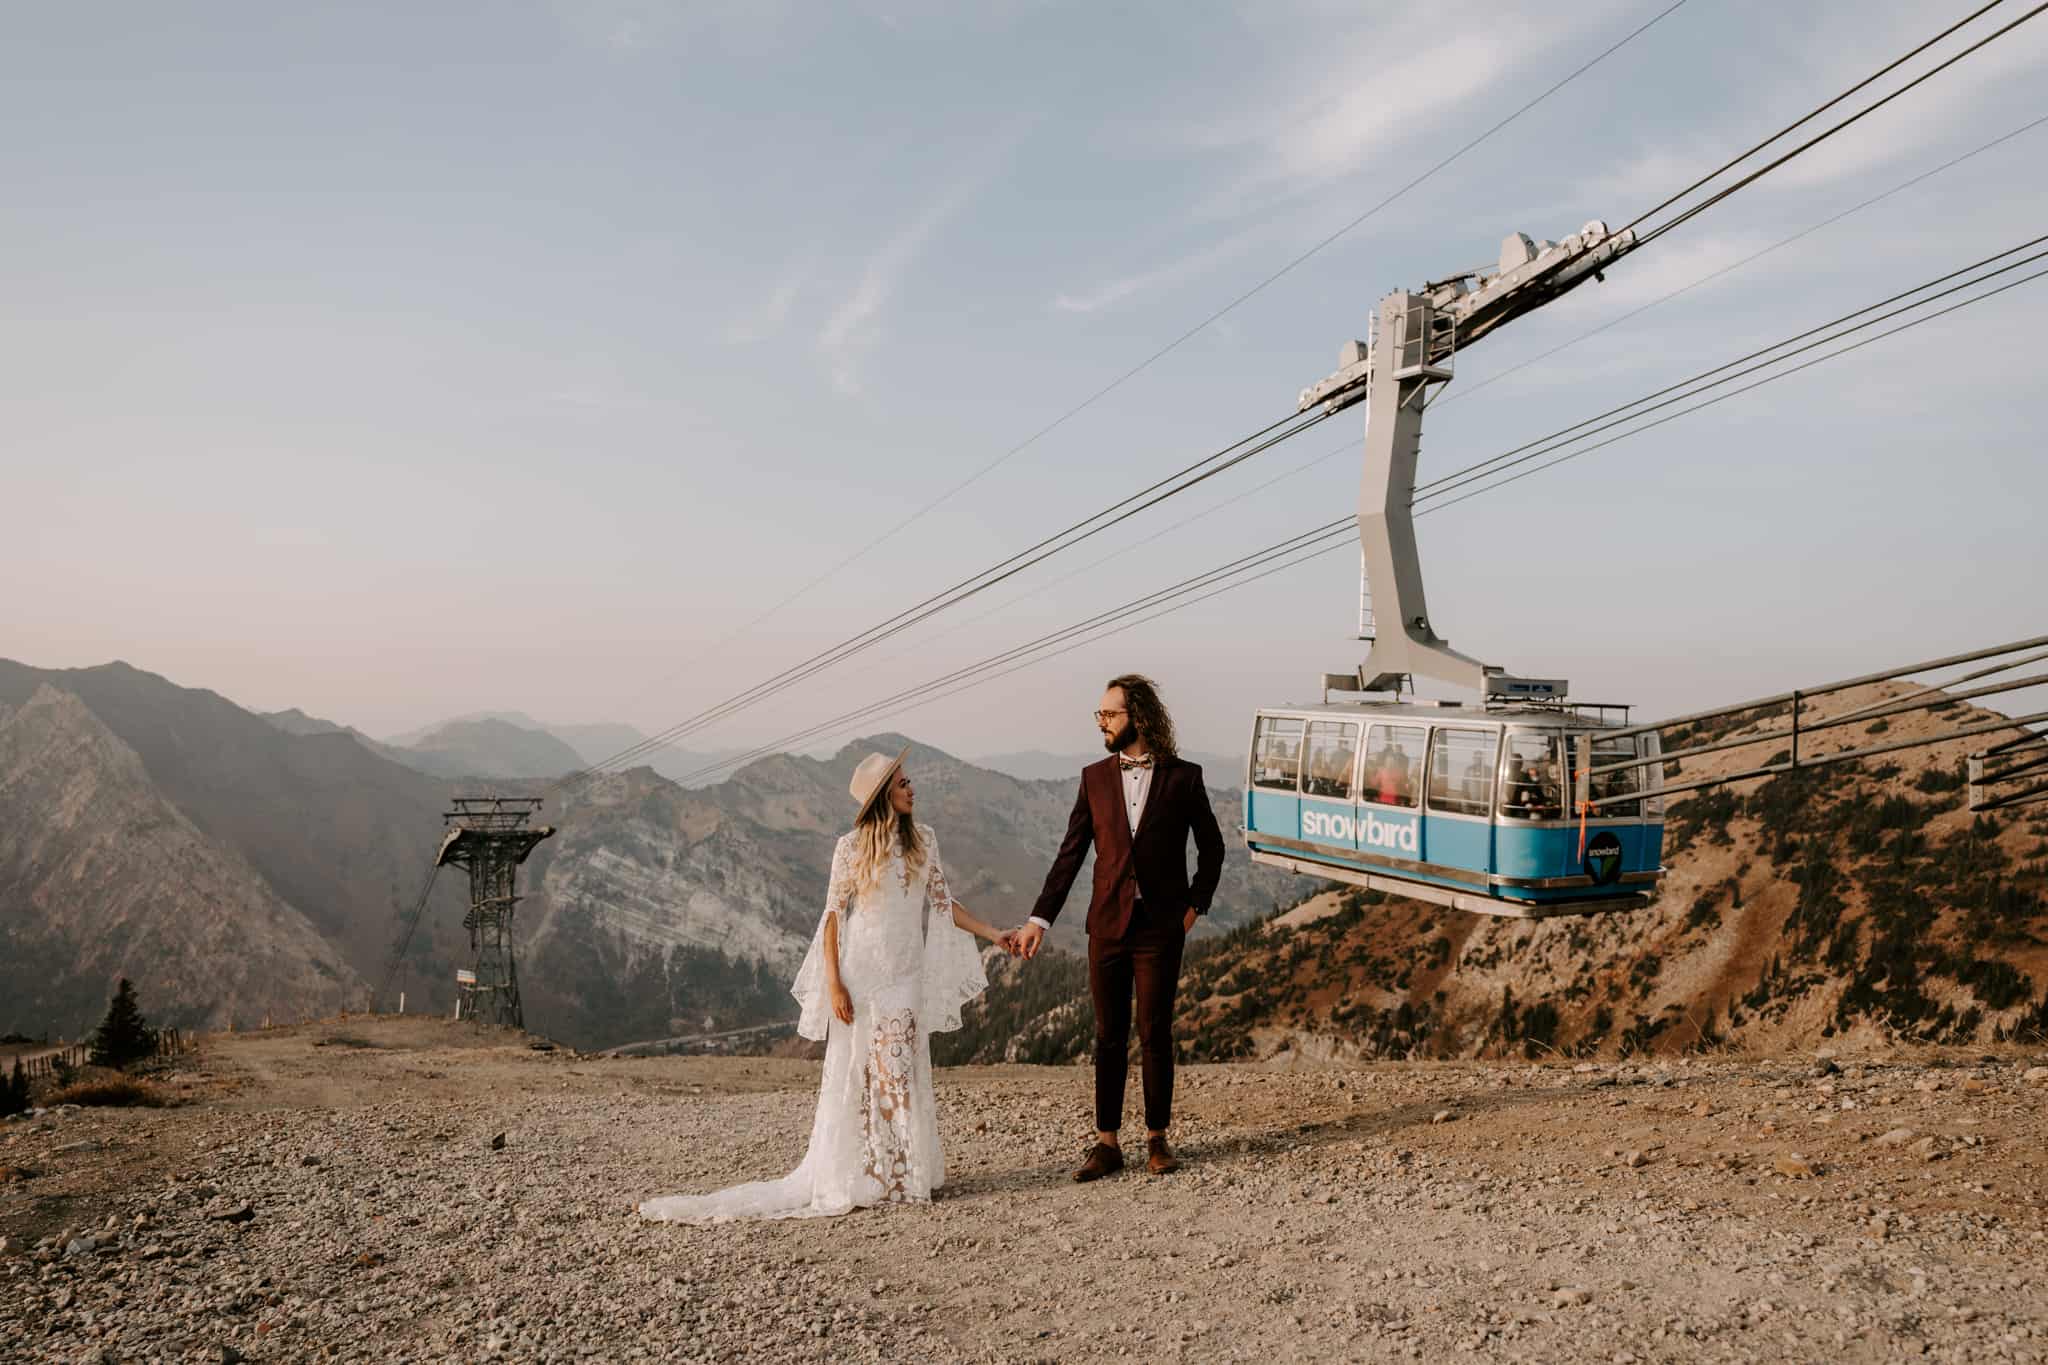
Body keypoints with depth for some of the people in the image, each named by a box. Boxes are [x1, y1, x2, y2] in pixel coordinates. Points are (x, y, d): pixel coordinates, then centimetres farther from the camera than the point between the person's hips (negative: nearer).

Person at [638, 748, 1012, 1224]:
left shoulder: (923, 840, 7)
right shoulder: (852, 846, -5)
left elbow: (942, 903, 11)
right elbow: (834, 914, -5)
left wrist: (994, 934, 5)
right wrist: (833, 983, -12)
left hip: (904, 979, 4)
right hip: (860, 975, -4)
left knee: (901, 1075, 6)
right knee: (852, 1076, -1)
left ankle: (901, 1174, 16)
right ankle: (846, 1180, 8)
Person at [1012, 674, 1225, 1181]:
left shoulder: (1184, 776, -1)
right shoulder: (1095, 777, 4)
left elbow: (1211, 847, 10)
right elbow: (1070, 854, 4)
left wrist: (1195, 906, 2)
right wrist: (1040, 919, -1)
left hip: (1160, 928, -2)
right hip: (1108, 925, 2)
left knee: (1155, 1035, 4)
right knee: (1109, 1036, 7)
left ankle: (1157, 1138, 19)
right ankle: (1107, 1144, 15)